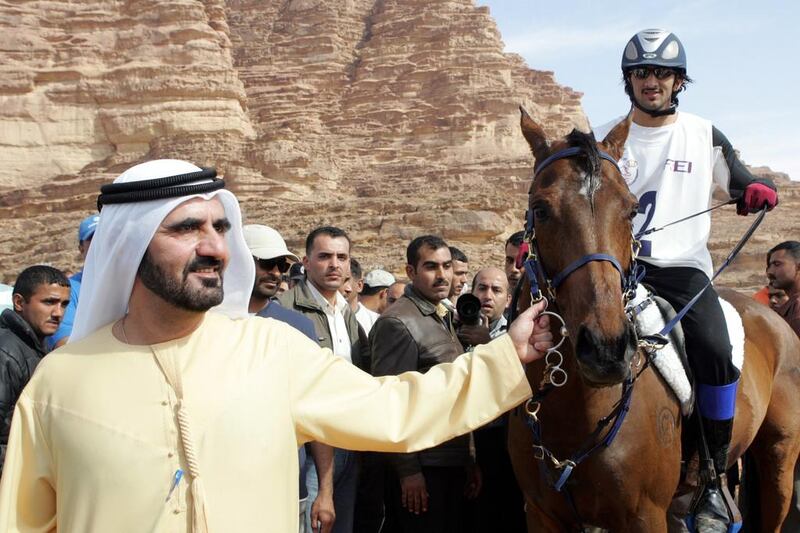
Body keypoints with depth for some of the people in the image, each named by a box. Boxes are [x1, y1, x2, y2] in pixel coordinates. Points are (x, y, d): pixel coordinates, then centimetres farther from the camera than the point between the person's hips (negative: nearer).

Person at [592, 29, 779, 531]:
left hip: (682, 269, -1)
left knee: (715, 352, -26)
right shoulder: (602, 140, 9)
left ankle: (715, 478, -11)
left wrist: (760, 191, -9)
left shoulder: (705, 136, 9)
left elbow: (743, 185, 16)